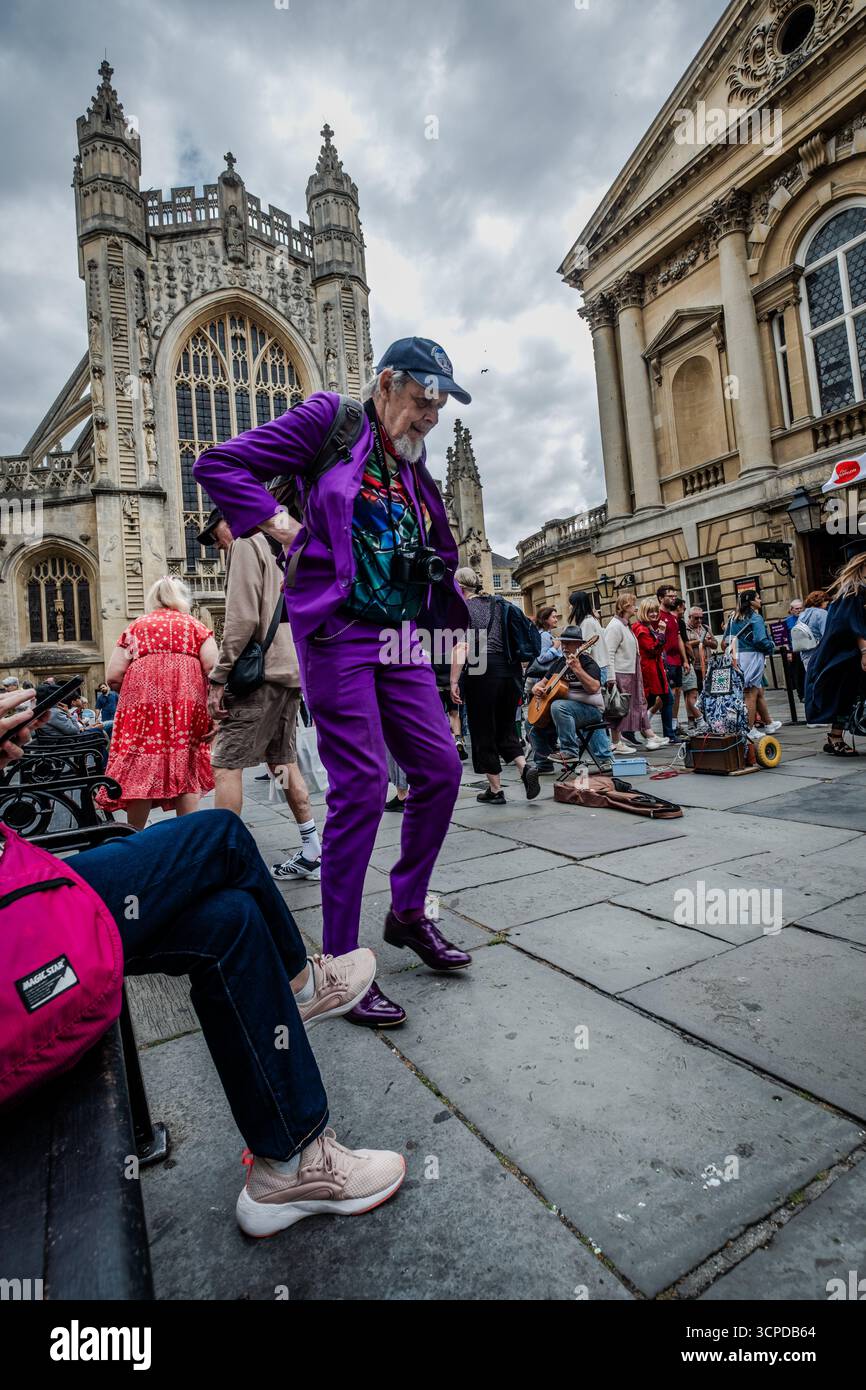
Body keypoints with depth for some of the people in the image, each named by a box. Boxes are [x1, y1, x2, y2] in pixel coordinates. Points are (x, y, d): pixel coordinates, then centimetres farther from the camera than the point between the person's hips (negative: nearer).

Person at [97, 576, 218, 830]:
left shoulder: (135, 627, 17)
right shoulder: (195, 625, 15)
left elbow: (112, 677, 10)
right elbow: (213, 667, 0)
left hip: (142, 704, 0)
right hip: (187, 703, 0)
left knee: (140, 772, 3)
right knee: (186, 770, 6)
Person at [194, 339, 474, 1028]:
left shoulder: (412, 467, 23)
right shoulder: (330, 420, 3)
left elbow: (431, 558, 29)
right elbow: (219, 464, -1)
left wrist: (447, 622, 15)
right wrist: (285, 528, -9)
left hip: (397, 639, 8)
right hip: (338, 631, -7)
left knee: (441, 767, 4)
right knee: (362, 786, -12)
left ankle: (408, 912, 24)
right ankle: (340, 964, 4)